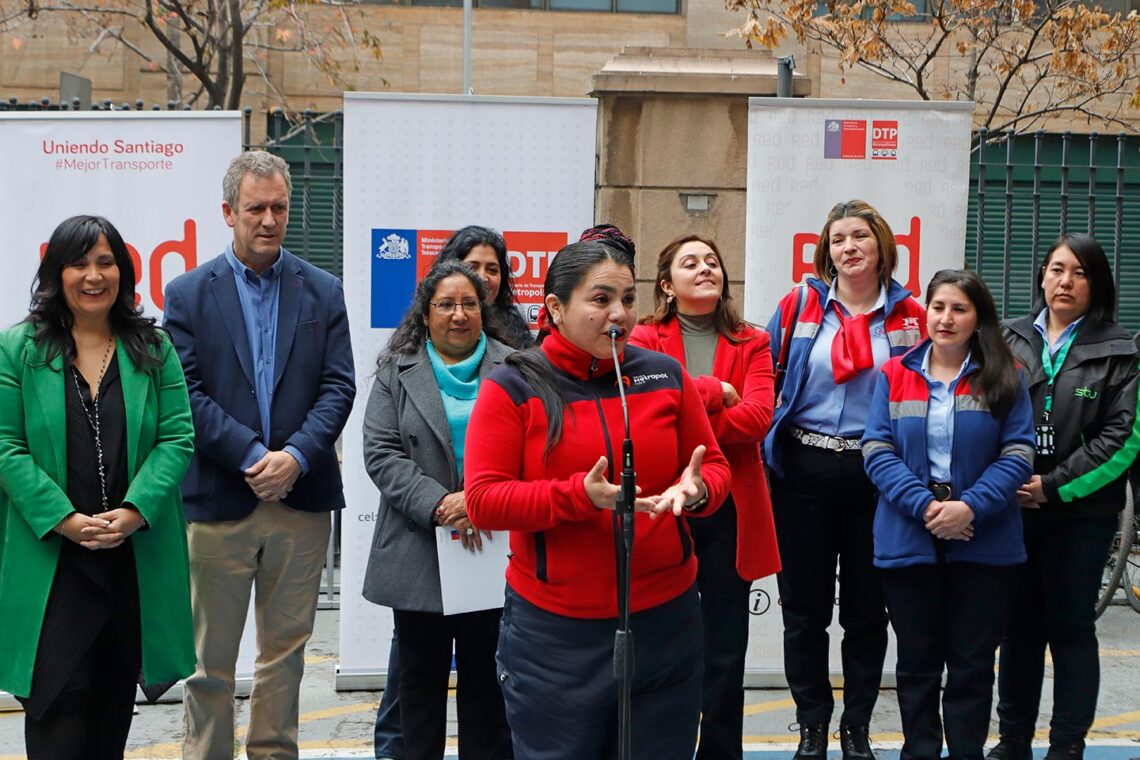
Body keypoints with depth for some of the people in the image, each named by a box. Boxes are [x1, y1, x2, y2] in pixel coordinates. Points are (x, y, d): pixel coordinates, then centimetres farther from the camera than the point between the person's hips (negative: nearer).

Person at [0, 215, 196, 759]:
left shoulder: (153, 348, 8)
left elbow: (177, 437, 1)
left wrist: (135, 511, -13)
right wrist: (64, 520, -16)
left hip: (137, 555, 3)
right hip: (50, 560, -3)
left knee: (115, 697, 14)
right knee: (60, 697, -7)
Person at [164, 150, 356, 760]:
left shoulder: (323, 292, 7)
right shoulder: (188, 293, 2)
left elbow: (338, 386, 1)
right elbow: (188, 391, -6)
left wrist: (295, 455, -13)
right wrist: (252, 456, -14)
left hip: (302, 498, 2)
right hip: (218, 500, -2)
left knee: (286, 650, 12)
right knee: (210, 658, 6)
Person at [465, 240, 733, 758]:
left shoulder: (665, 376, 4)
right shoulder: (512, 387, -5)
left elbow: (713, 465, 11)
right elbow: (483, 500, -11)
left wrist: (696, 489, -14)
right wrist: (581, 496, -23)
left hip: (665, 619, 3)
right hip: (555, 633, -3)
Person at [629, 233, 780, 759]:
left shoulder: (751, 344, 9)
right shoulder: (644, 340, 4)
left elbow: (758, 415, -8)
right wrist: (713, 391, -13)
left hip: (730, 508, 2)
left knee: (726, 649, 7)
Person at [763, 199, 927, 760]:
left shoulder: (909, 316, 2)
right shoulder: (800, 304, 1)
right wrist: (770, 446, 1)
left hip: (876, 474, 0)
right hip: (804, 471, 0)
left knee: (866, 608, 9)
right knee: (804, 607, 7)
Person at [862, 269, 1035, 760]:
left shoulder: (1004, 377, 2)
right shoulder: (894, 375, 4)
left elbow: (1018, 453, -5)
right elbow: (877, 450, -4)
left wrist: (970, 506, -19)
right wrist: (924, 506, -18)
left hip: (984, 544, -1)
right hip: (909, 541, 1)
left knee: (973, 663, 8)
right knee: (917, 662, 11)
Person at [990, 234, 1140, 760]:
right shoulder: (1012, 340, 7)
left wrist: (1053, 487, -13)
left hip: (1081, 512, -3)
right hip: (1014, 508, 3)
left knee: (1070, 627, 4)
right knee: (1019, 624, 11)